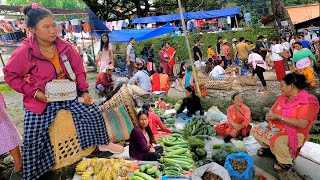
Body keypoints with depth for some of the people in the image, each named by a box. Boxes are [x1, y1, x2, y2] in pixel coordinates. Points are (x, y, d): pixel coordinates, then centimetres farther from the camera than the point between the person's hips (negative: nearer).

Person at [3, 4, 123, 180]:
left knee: (95, 113, -2)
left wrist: (84, 91, -4)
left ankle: (104, 143, 25)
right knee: (32, 139, -1)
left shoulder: (65, 47, -8)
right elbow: (10, 75, -8)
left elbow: (79, 70, 1)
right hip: (41, 100, -3)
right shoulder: (24, 52, -17)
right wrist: (34, 92, -17)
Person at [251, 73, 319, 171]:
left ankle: (286, 162, -7)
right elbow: (272, 109, 11)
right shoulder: (283, 97, 2)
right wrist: (270, 115, -14)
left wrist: (279, 117, -29)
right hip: (275, 128, 8)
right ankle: (266, 147, 25)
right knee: (255, 130, 0)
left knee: (277, 141, -37)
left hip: (295, 134, -7)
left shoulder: (308, 102, -21)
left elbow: (301, 124, -30)